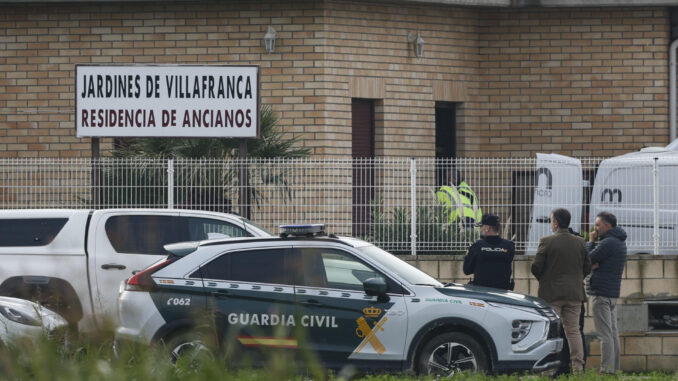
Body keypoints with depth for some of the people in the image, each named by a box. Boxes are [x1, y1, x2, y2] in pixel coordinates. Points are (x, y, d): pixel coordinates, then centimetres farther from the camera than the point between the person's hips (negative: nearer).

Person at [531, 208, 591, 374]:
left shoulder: (547, 242, -10)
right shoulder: (580, 242, 4)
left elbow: (536, 268, -9)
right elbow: (587, 268, 8)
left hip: (551, 293, -4)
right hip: (574, 294, 4)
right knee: (573, 330, 8)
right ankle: (578, 366, 2)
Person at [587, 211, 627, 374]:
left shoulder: (608, 243, -15)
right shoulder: (620, 242, 17)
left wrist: (591, 241, 1)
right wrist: (594, 263, -7)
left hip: (601, 293, -10)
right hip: (613, 293, 10)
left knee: (605, 334, -10)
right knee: (612, 333, 9)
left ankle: (606, 369, -13)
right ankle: (614, 368, 10)